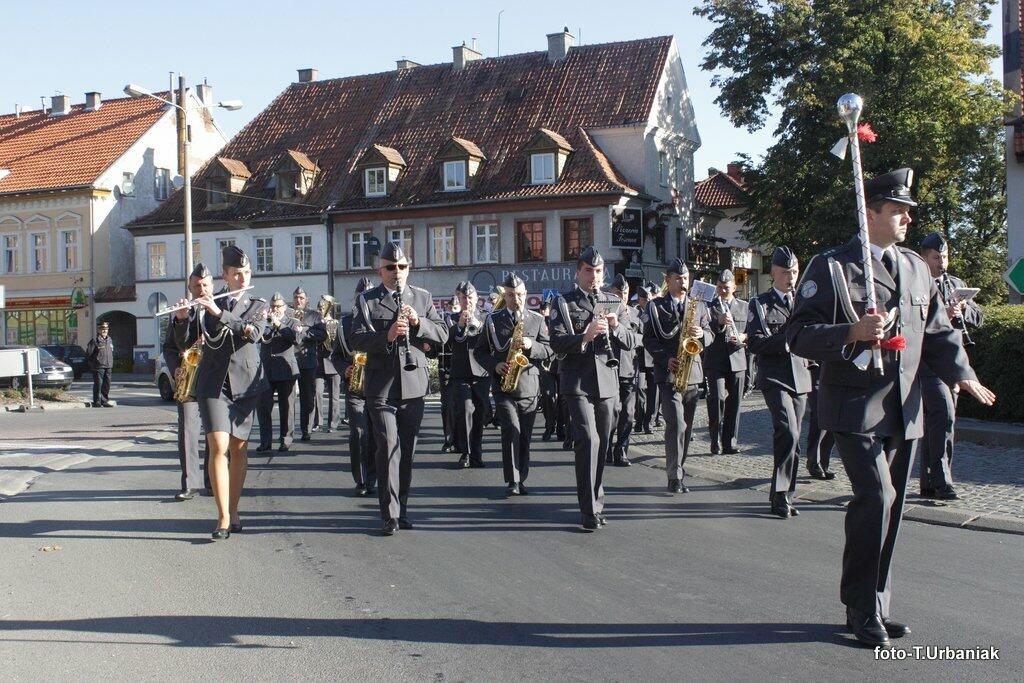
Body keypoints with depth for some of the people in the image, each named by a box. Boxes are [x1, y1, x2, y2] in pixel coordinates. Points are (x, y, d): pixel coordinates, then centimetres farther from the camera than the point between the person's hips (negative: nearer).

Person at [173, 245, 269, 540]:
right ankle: (223, 518, -10)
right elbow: (184, 343, 6)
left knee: (239, 448, 5)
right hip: (213, 383, -1)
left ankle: (233, 511, 19)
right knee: (218, 447, -12)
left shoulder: (258, 306, 8)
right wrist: (181, 319, -13)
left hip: (245, 383, 1)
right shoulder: (207, 306, 9)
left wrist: (219, 313, -20)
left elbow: (254, 333, -13)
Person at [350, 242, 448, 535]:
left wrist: (418, 322, -13)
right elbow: (357, 340, -7)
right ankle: (390, 515, -3)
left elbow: (442, 335, 5)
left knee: (407, 449, 10)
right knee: (388, 447, -8)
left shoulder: (422, 298, 11)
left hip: (413, 383, 3)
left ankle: (402, 508, 22)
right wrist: (387, 336, -24)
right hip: (381, 386, -3)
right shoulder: (366, 300, 3)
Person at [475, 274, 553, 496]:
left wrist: (531, 346, -15)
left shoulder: (537, 320, 9)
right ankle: (512, 482, -8)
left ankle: (521, 479, 17)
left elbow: (548, 350, 4)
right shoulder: (492, 320, 6)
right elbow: (479, 351, 9)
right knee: (511, 431, -13)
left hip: (529, 387, 2)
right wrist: (494, 365, -9)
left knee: (525, 435, 6)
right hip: (503, 386, -2)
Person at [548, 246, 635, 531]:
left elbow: (630, 342, 8)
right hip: (577, 381, -4)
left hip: (607, 380, 4)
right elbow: (557, 343, -8)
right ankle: (591, 510, -11)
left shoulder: (615, 303, 13)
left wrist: (616, 327, -12)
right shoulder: (563, 302, 2)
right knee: (588, 440, -15)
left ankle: (594, 499, 25)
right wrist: (584, 336, -24)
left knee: (602, 444, 9)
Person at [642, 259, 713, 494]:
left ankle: (678, 469, 18)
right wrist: (666, 359, -13)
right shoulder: (656, 306, 3)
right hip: (669, 373, -4)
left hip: (692, 371, 4)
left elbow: (710, 335, 10)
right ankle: (675, 477, -9)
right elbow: (648, 339, 0)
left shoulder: (699, 305, 14)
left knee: (686, 426, 8)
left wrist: (701, 334, -13)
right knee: (676, 425, -13)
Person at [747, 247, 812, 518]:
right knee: (788, 433, -20)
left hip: (800, 378, 5)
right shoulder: (760, 303, 3)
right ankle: (781, 495, -13)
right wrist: (788, 337, -17)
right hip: (774, 378, -5)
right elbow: (755, 343, -8)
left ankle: (782, 494, 18)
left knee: (791, 439, 8)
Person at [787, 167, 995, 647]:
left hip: (904, 410, 7)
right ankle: (863, 610, 0)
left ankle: (874, 607, 24)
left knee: (889, 508, 11)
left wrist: (961, 373, 1)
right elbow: (799, 335, -9)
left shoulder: (916, 268, 16)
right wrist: (852, 332, -24)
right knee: (876, 498, -17)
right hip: (855, 409, -7)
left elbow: (938, 331, 18)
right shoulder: (831, 267, -5)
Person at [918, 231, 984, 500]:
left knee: (935, 420, 11)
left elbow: (978, 318, 17)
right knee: (944, 415, -18)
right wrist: (941, 315, -26)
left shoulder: (957, 284, 19)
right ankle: (942, 481, -13)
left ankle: (928, 483, 18)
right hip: (927, 360, -7)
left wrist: (963, 309, -4)